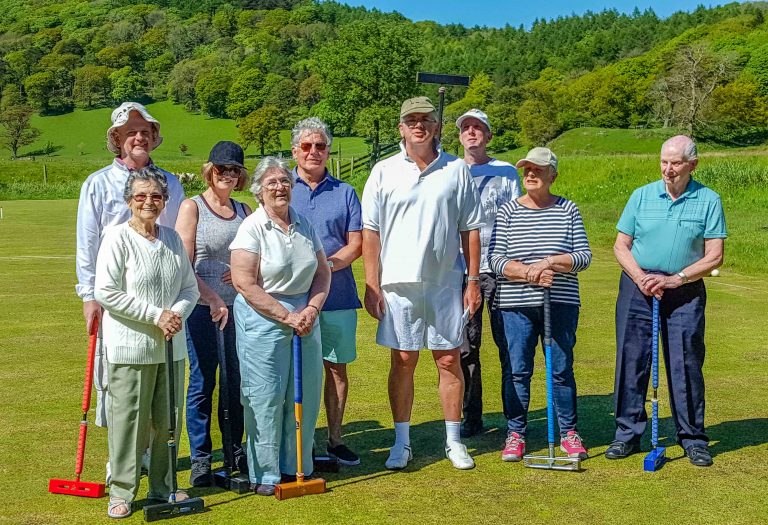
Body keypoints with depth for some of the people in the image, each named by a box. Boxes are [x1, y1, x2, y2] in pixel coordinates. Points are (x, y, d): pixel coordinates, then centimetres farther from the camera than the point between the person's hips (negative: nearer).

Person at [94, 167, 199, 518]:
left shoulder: (172, 239, 9)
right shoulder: (118, 237, -8)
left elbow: (190, 286, 13)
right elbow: (105, 291, -14)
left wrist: (178, 312, -9)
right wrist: (156, 315, -15)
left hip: (171, 346, 5)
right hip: (130, 346, -5)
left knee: (167, 419, 11)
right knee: (128, 419, 0)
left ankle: (162, 487, 24)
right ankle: (121, 492, 14)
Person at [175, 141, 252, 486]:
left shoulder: (244, 211, 13)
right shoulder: (192, 207, -2)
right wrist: (212, 299, -15)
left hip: (238, 307, 5)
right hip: (202, 307, -4)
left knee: (237, 380, 9)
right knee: (202, 383, 2)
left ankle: (235, 451, 23)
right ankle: (200, 458, 13)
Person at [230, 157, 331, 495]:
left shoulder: (304, 225, 9)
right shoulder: (252, 228, -9)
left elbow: (322, 273, 12)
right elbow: (245, 284, -15)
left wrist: (311, 310, -5)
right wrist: (287, 316, -14)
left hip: (305, 319, 6)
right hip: (262, 320, -6)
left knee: (305, 395, 9)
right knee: (266, 398, -1)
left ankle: (297, 466, 24)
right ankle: (265, 474, 12)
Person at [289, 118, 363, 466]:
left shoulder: (344, 193, 11)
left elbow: (355, 244, 4)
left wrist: (327, 264, -13)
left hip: (337, 295, 2)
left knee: (337, 368, 8)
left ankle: (335, 440, 19)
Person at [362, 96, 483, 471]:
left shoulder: (456, 170, 5)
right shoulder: (384, 172, 3)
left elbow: (470, 229, 6)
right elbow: (370, 232, 2)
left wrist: (474, 280, 2)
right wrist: (371, 285, -3)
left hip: (445, 283, 1)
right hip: (398, 284, 0)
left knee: (449, 360, 5)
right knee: (402, 361, 5)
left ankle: (453, 441, 18)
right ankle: (402, 442, 16)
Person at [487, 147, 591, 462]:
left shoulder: (568, 210, 6)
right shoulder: (508, 211, 4)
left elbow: (584, 256, 0)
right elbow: (496, 259, -4)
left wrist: (548, 263, -14)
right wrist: (528, 273, -17)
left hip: (561, 304, 1)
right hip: (516, 305, 0)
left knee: (562, 369, 7)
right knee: (517, 370, 3)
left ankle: (568, 432, 21)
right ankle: (515, 433, 15)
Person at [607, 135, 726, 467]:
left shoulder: (708, 201, 0)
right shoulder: (642, 196, 5)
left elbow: (714, 256, -3)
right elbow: (621, 246, 6)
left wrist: (676, 279, -14)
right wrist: (640, 277, -10)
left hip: (685, 292, -1)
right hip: (638, 288, 2)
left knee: (686, 365, 1)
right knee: (631, 361, 3)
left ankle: (692, 438, 14)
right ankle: (628, 433, 13)